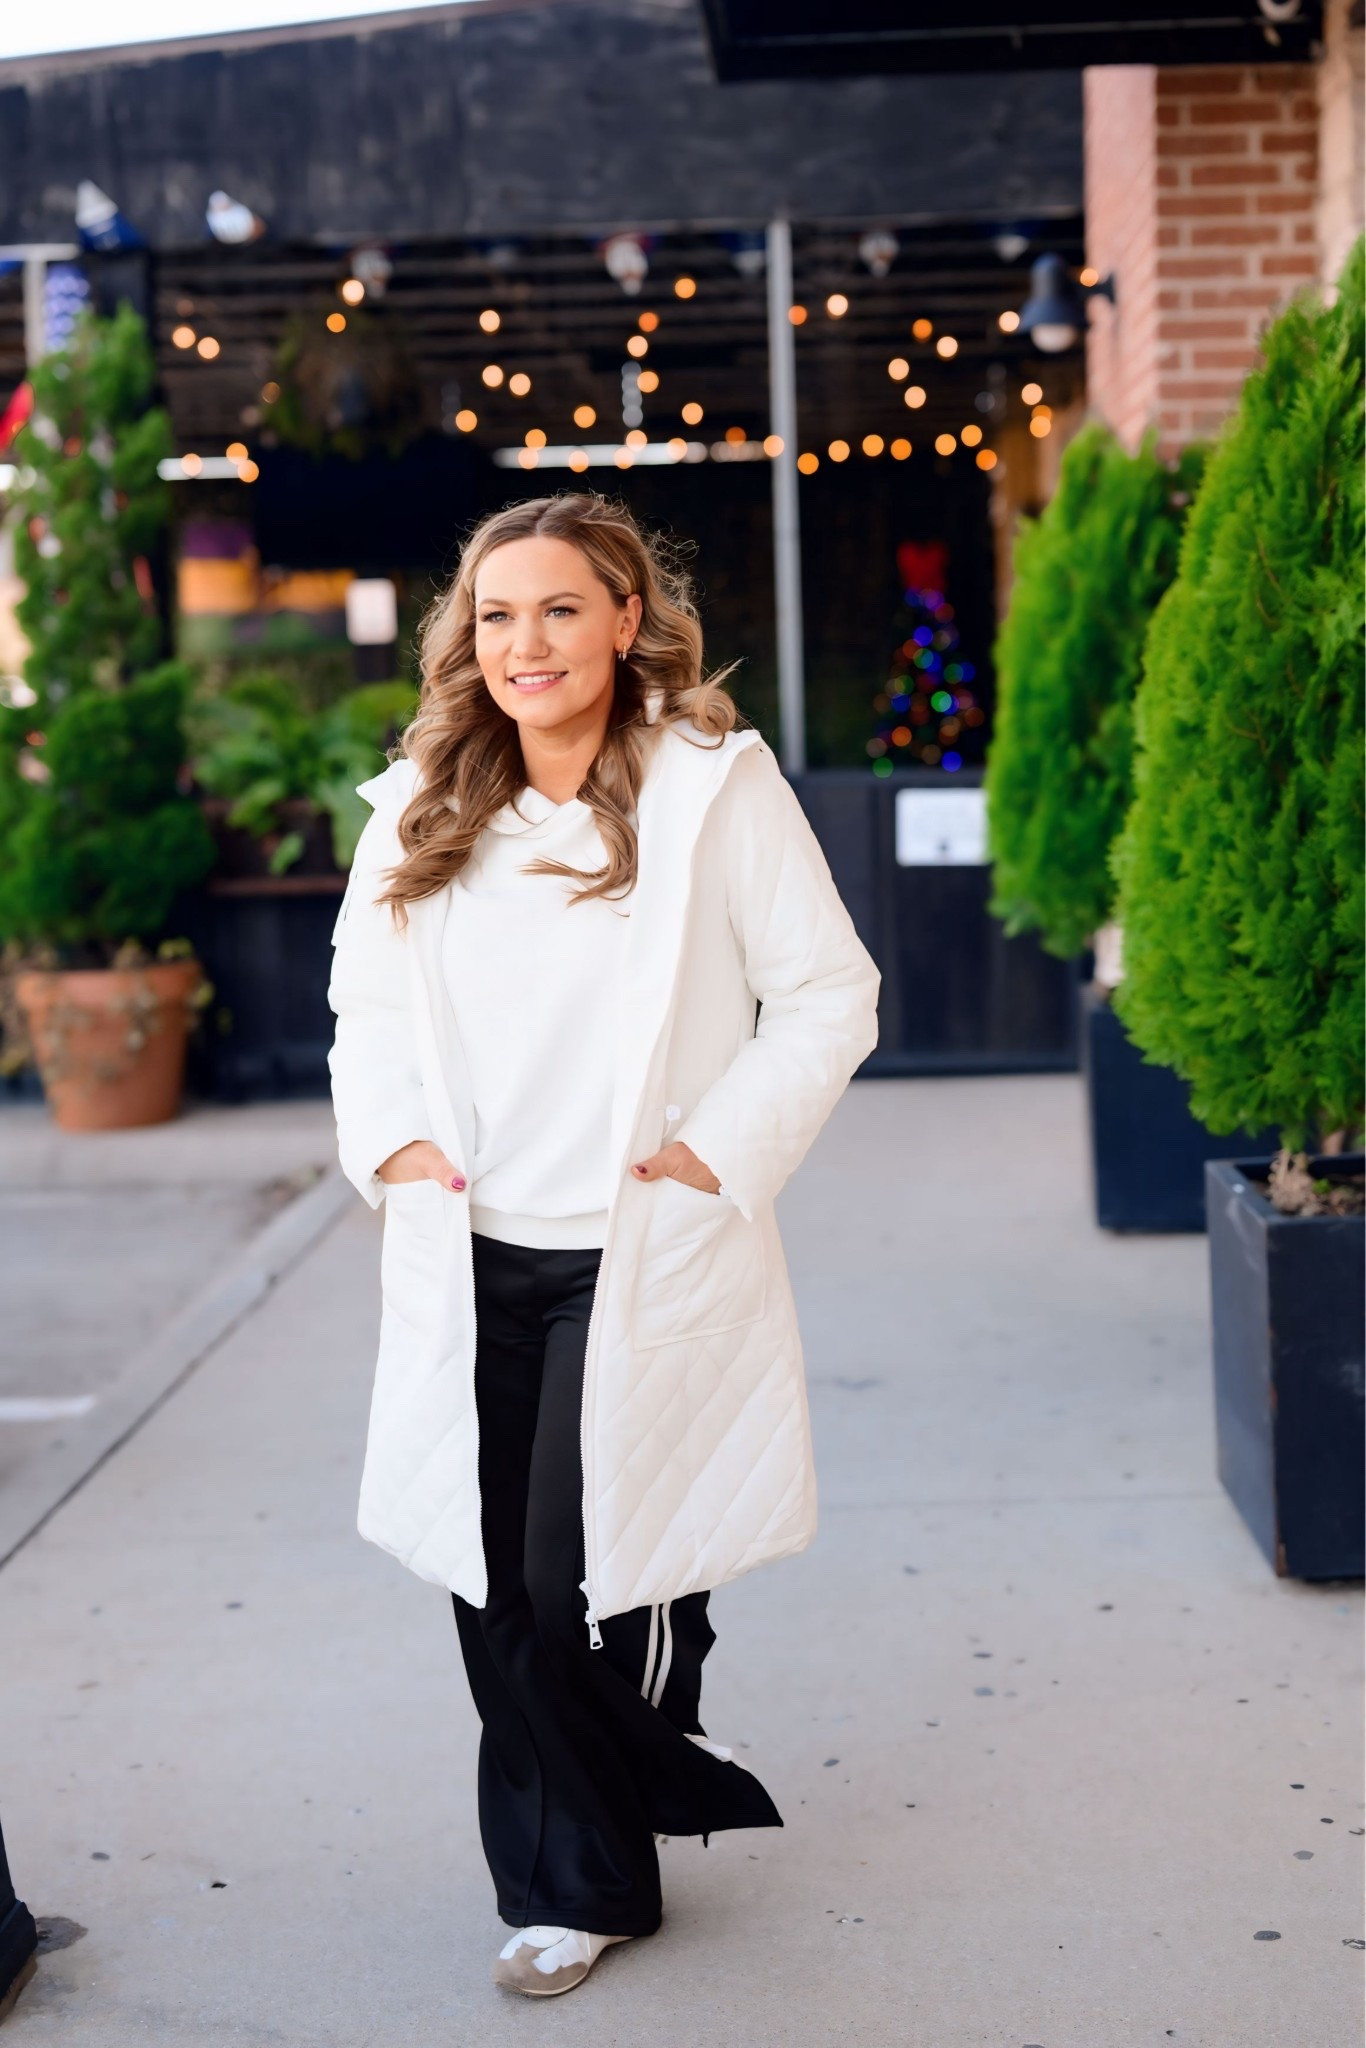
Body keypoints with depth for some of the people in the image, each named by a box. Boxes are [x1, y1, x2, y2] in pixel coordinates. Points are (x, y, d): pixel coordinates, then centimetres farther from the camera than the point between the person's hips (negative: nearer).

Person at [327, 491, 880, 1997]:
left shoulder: (713, 787, -4)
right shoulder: (420, 808, 8)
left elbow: (828, 994, -2)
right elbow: (364, 996, 19)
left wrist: (721, 1148, -10)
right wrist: (389, 1138, 2)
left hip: (645, 1259, -4)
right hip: (468, 1264, 4)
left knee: (603, 1574, -5)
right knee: (496, 1588, 8)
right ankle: (569, 1886, 29)